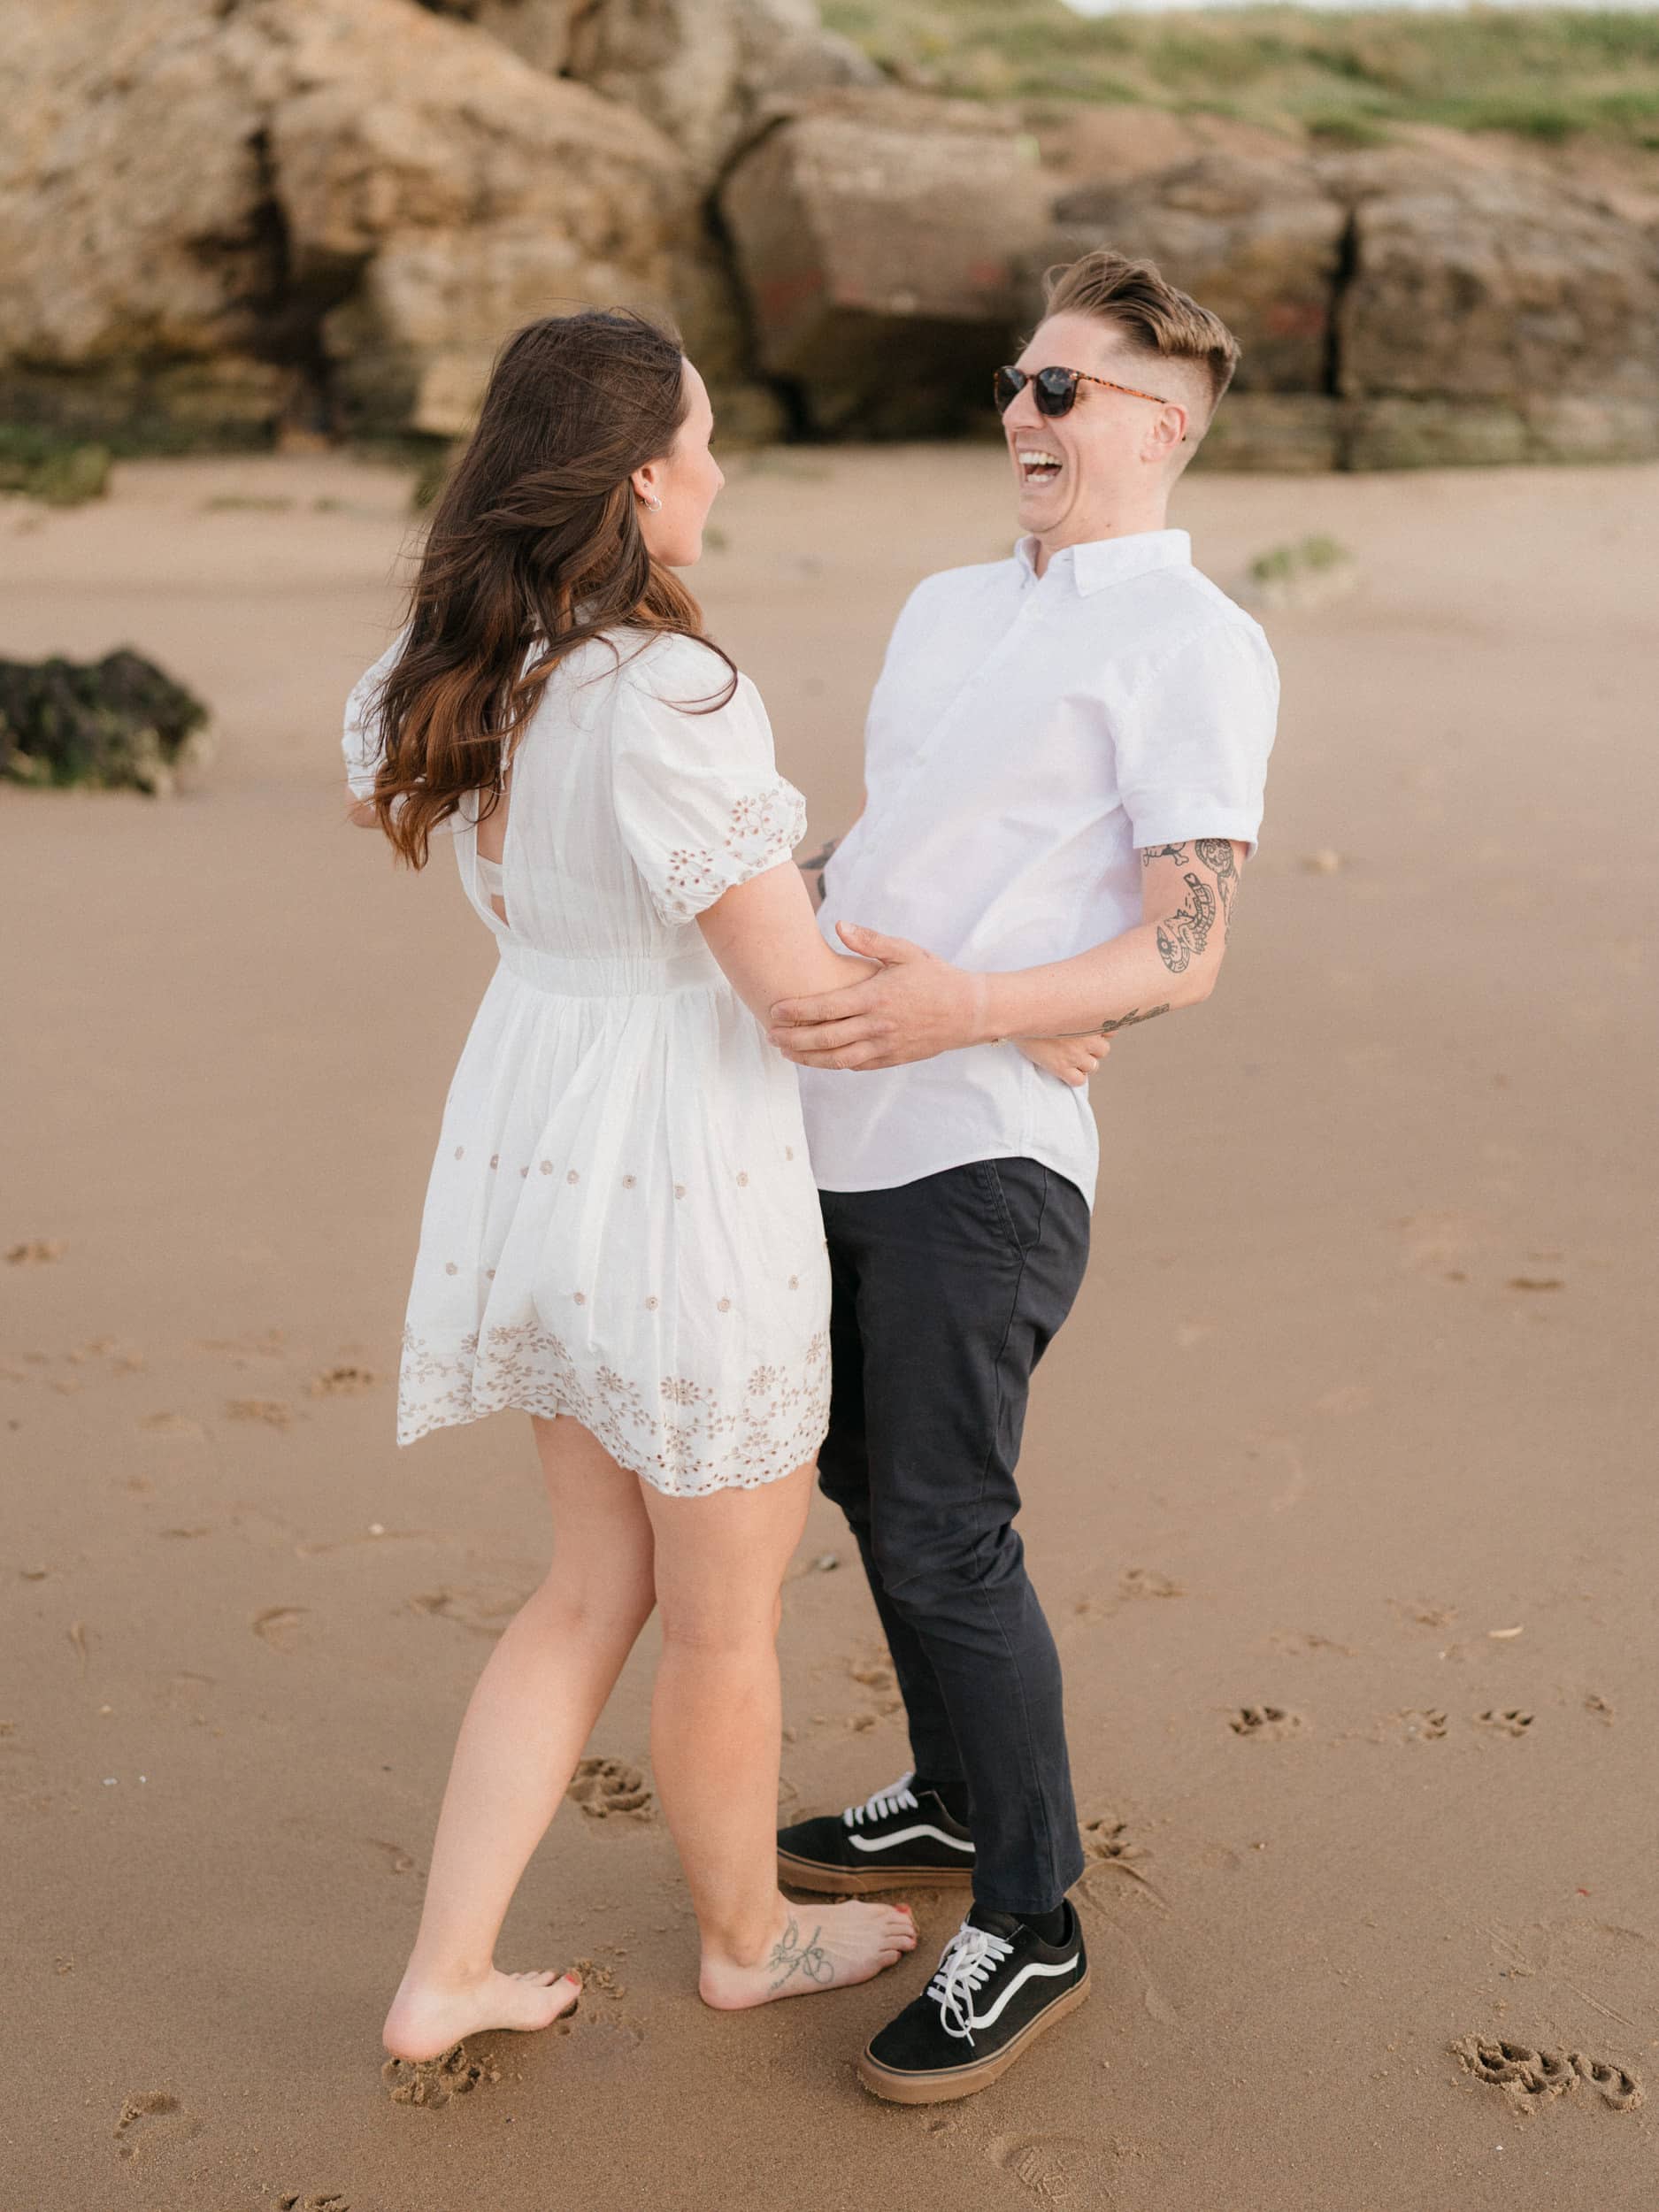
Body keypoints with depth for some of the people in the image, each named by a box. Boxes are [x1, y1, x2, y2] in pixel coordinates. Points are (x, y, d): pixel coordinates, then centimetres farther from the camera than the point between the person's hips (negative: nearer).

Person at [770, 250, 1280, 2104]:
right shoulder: (946, 607, 18)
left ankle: (1027, 1925, 14)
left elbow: (1184, 954, -13)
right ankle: (953, 1801, 38)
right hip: (837, 1124, 8)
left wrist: (960, 1008, -27)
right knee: (870, 1485, 18)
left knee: (943, 1535, -4)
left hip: (981, 1144, -8)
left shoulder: (1195, 646, -7)